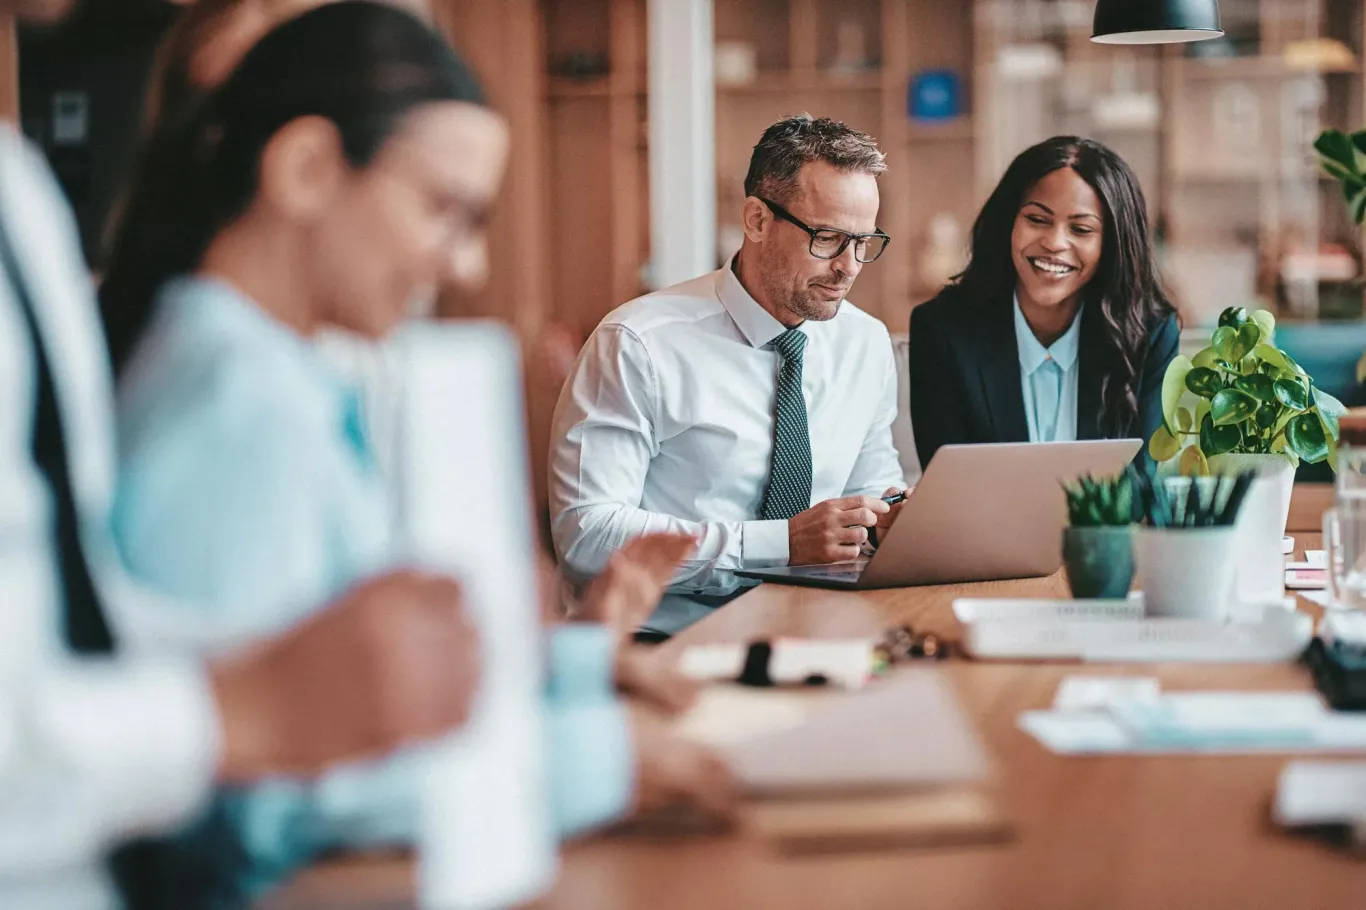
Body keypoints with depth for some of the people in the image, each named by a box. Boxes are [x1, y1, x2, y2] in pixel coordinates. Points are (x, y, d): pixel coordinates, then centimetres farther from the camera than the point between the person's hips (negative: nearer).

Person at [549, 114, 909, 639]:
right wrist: (780, 542, -22)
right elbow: (585, 534, -17)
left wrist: (895, 514, -4)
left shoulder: (868, 344, 10)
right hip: (663, 640, -6)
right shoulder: (640, 346, -10)